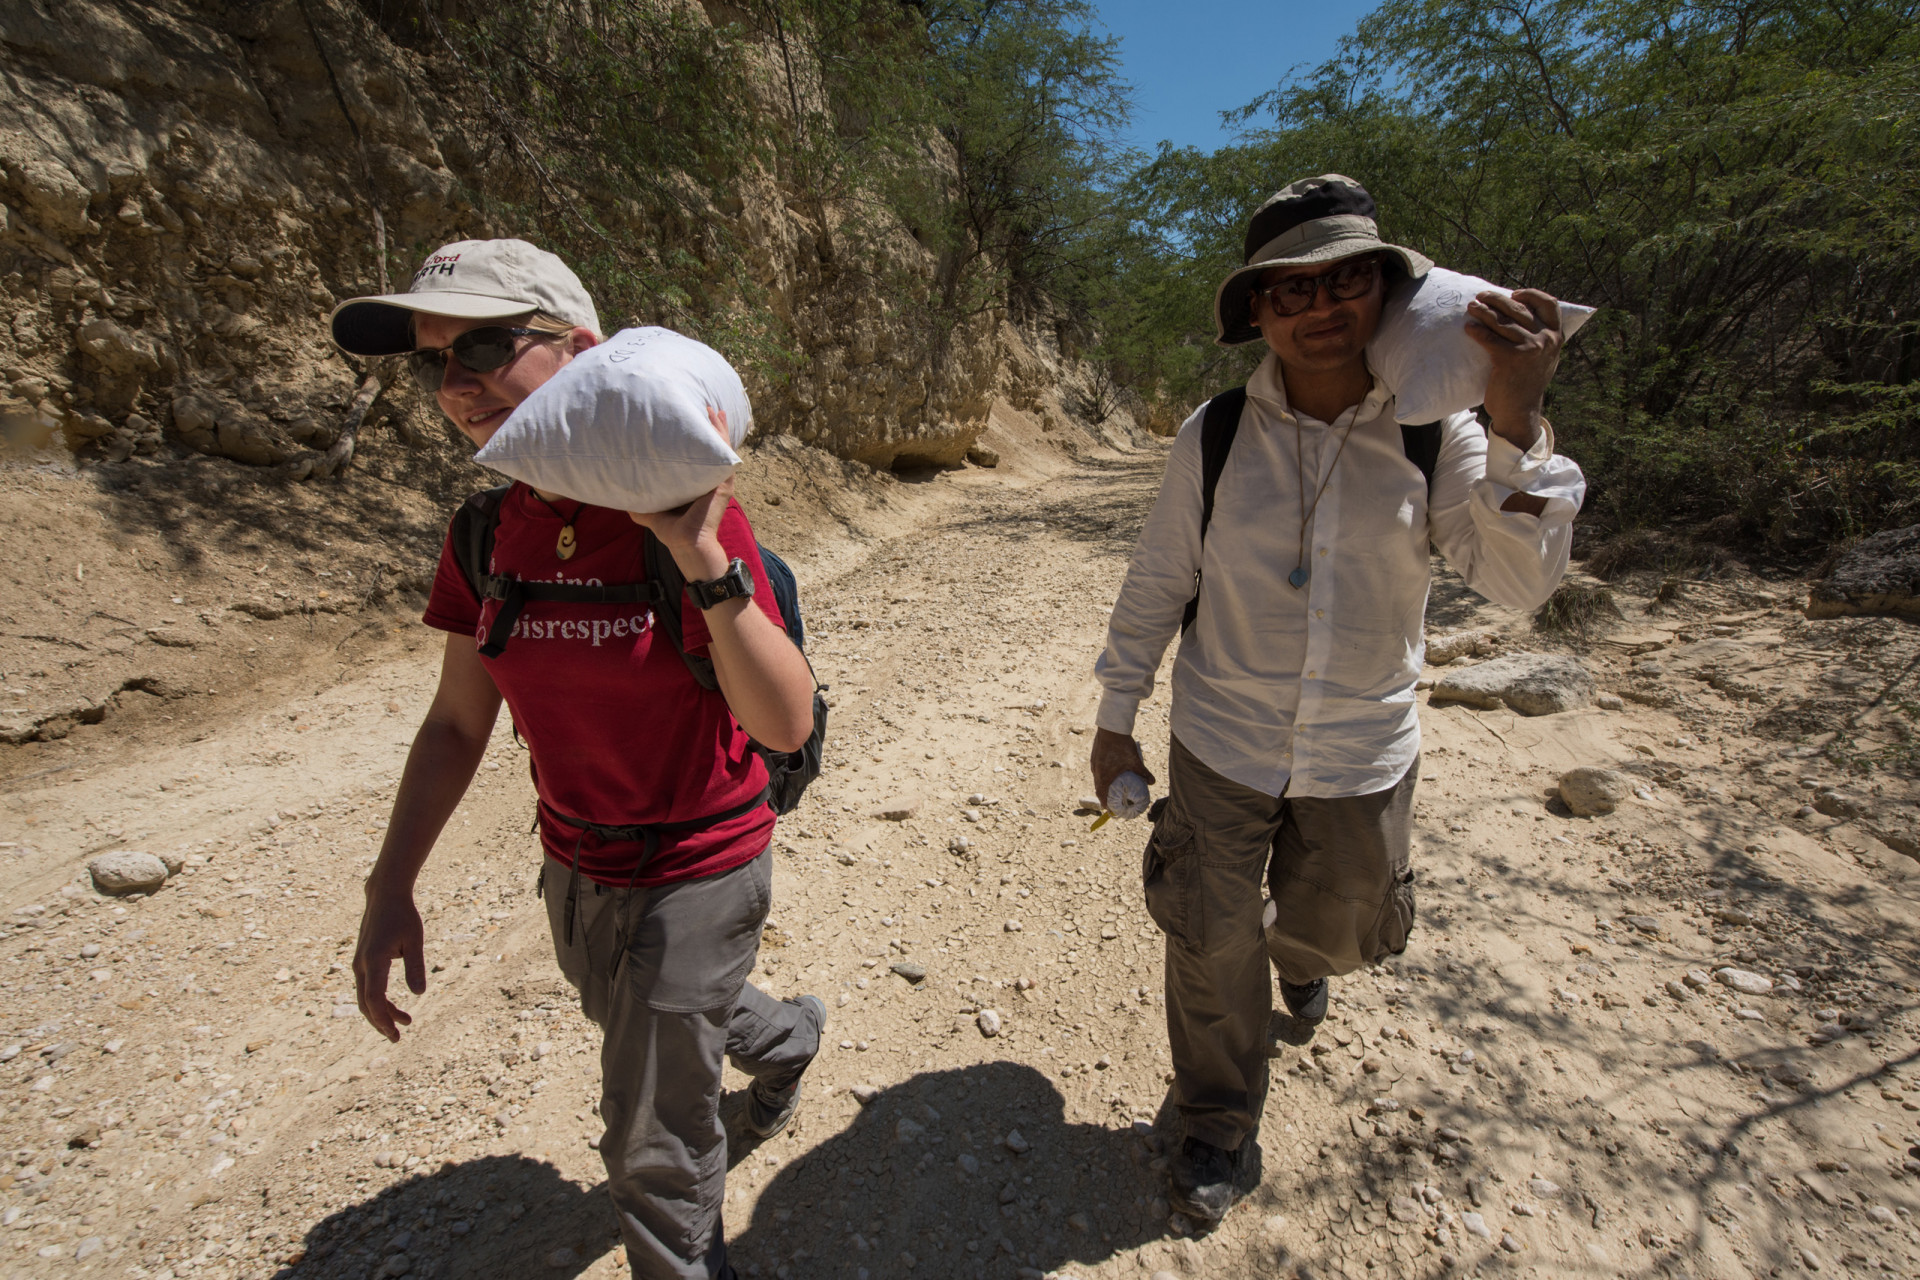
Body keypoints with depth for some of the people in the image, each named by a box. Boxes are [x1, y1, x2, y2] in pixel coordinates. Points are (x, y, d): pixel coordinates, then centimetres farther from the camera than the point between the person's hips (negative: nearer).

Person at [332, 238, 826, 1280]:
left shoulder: (688, 519, -23)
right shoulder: (489, 532, -5)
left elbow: (787, 725, -28)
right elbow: (457, 724, 3)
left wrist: (705, 559, -39)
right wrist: (390, 890, 0)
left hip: (695, 872, -6)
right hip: (574, 868, 7)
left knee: (653, 1145, 12)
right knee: (647, 1026, 33)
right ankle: (787, 1036, 65)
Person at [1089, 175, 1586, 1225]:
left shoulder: (1435, 432, -9)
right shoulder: (1212, 438, -10)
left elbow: (1520, 580, -16)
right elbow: (1155, 587, -3)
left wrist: (1517, 421, -30)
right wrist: (1115, 719, 1)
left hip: (1364, 756, 2)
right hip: (1222, 746, -1)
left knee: (1337, 926, 23)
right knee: (1212, 947, 8)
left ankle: (1299, 955, 64)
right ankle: (1218, 1132, 36)